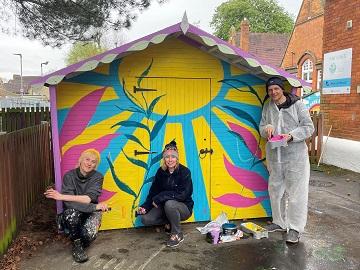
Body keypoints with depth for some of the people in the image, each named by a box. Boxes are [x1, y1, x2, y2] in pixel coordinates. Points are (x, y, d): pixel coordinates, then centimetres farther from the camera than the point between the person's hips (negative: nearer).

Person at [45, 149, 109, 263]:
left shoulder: (97, 177, -11)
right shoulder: (69, 176, -12)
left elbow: (88, 199, -26)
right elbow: (69, 203, -25)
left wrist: (62, 196, -32)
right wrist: (95, 207, -33)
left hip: (90, 213, 0)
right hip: (74, 214, 0)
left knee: (89, 234, -30)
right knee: (71, 212, -35)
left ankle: (82, 244, 12)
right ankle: (76, 244, -8)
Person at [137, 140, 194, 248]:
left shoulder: (184, 172, -17)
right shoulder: (161, 171, -2)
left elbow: (183, 194, -26)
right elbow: (153, 191, 0)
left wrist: (160, 197, -25)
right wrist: (145, 206, -15)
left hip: (184, 207, -5)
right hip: (164, 206, 5)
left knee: (169, 204, -37)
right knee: (145, 219, -14)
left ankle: (177, 234, -13)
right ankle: (171, 222, 10)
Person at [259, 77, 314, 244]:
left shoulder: (297, 104, -4)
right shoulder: (267, 107, 8)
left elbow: (308, 127, -5)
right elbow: (261, 128, 12)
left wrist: (291, 135, -20)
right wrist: (267, 128, -11)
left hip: (295, 156, -5)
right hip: (274, 155, 5)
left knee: (295, 192, 1)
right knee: (275, 190, 14)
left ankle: (295, 228, 14)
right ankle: (279, 222, 31)